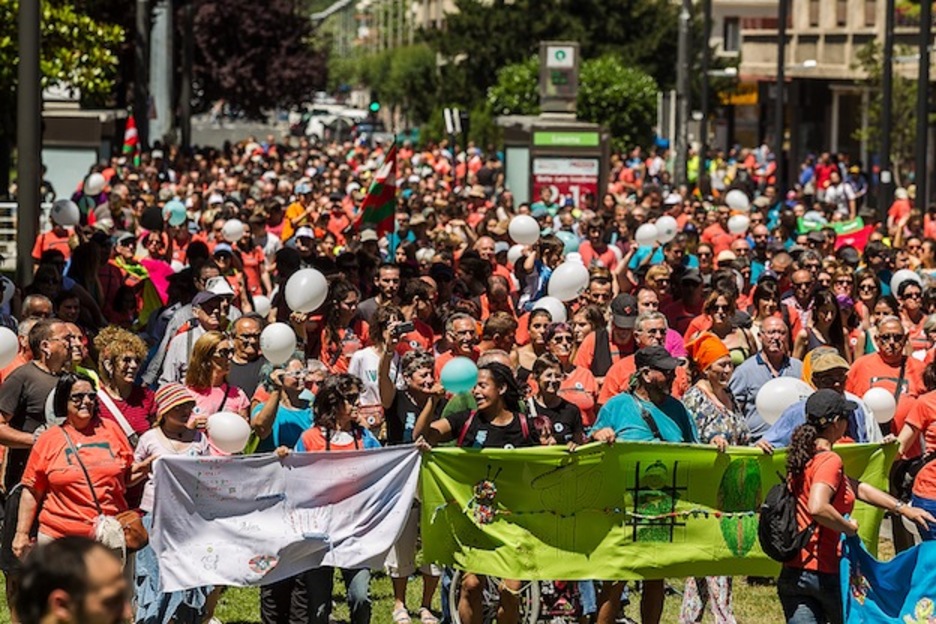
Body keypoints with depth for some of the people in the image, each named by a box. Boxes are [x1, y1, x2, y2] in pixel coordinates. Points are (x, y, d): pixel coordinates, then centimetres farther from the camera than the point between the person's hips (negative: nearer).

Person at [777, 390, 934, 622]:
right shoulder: (829, 461, -15)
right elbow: (817, 508, -33)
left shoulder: (803, 457, 13)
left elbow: (857, 488, 21)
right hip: (826, 571, -7)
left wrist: (903, 509, 24)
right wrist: (849, 528, -16)